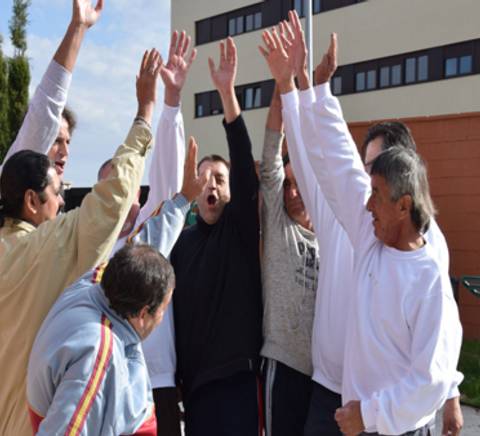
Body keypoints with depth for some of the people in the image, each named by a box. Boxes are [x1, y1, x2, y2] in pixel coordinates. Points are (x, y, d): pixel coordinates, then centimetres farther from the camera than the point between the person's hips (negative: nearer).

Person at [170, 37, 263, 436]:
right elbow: (174, 307, 11)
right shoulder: (184, 239, 10)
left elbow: (245, 168, -17)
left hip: (237, 373, -4)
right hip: (193, 376, 4)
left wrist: (227, 94, -26)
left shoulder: (241, 227, -2)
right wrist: (176, 373, 6)